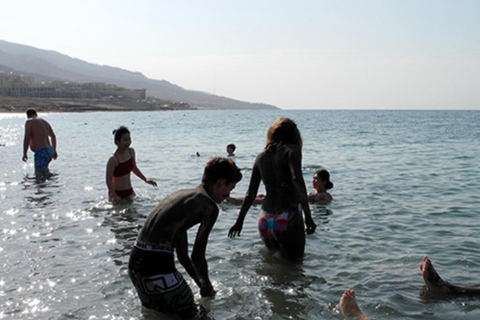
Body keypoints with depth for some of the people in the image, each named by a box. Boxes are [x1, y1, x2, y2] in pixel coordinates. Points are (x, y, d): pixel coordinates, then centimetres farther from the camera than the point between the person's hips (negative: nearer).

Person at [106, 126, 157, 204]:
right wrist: (114, 196, -28)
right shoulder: (113, 159, -24)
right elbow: (109, 180, -20)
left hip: (129, 192, 6)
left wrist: (145, 179, 9)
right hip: (117, 193, -6)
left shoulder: (131, 152, -3)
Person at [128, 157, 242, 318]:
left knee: (154, 311, 30)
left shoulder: (181, 195, 19)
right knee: (191, 314, 6)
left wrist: (201, 284, 29)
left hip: (135, 261, 9)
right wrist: (207, 287, 11)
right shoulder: (209, 206, -8)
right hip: (157, 264, -9)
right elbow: (197, 256, -8)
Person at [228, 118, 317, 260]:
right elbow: (297, 180, -20)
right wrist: (308, 216, -23)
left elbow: (250, 194, 12)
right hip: (289, 218, -5)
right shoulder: (291, 150, -5)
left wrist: (240, 220, 22)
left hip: (265, 220, 6)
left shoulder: (261, 157, 9)